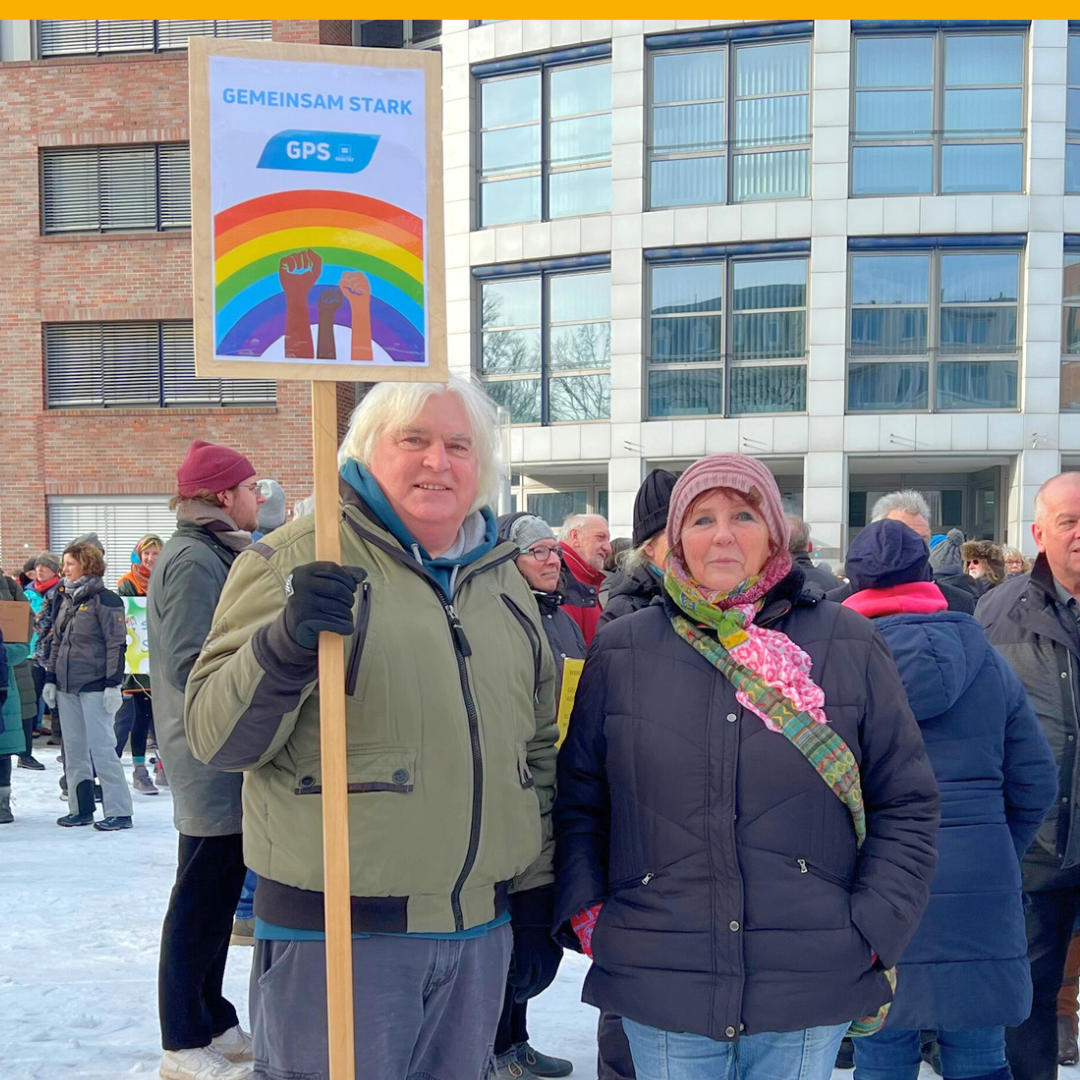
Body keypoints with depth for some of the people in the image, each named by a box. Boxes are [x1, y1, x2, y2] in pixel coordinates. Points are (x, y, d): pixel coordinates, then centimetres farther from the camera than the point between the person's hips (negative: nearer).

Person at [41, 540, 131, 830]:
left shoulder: (105, 599, -9)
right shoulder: (65, 599, 14)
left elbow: (116, 644, -13)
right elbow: (56, 642, 19)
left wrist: (113, 684, -17)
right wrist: (50, 679, 13)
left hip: (95, 687, -8)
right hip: (67, 687, 8)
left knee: (101, 748, -6)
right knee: (74, 749, 11)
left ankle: (119, 811, 0)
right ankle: (80, 809, 20)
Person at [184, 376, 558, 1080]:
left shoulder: (504, 580, 10)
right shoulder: (301, 559, -7)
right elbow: (215, 736, -12)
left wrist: (536, 897, 14)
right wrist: (283, 647, -31)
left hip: (482, 932, 6)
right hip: (334, 935, -5)